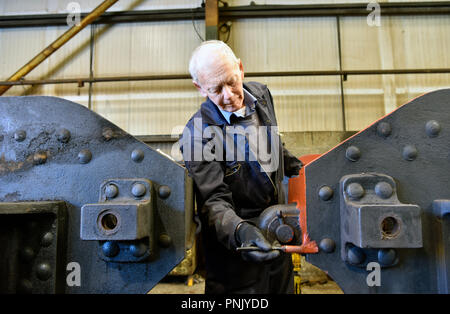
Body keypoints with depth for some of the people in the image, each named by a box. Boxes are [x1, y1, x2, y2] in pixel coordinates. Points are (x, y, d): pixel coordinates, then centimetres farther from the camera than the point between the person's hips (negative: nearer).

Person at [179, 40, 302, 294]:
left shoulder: (261, 94, -2)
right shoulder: (197, 135, -23)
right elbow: (213, 201, -25)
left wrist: (294, 166, 26)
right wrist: (240, 231, -41)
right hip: (234, 244, -6)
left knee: (284, 288, 22)